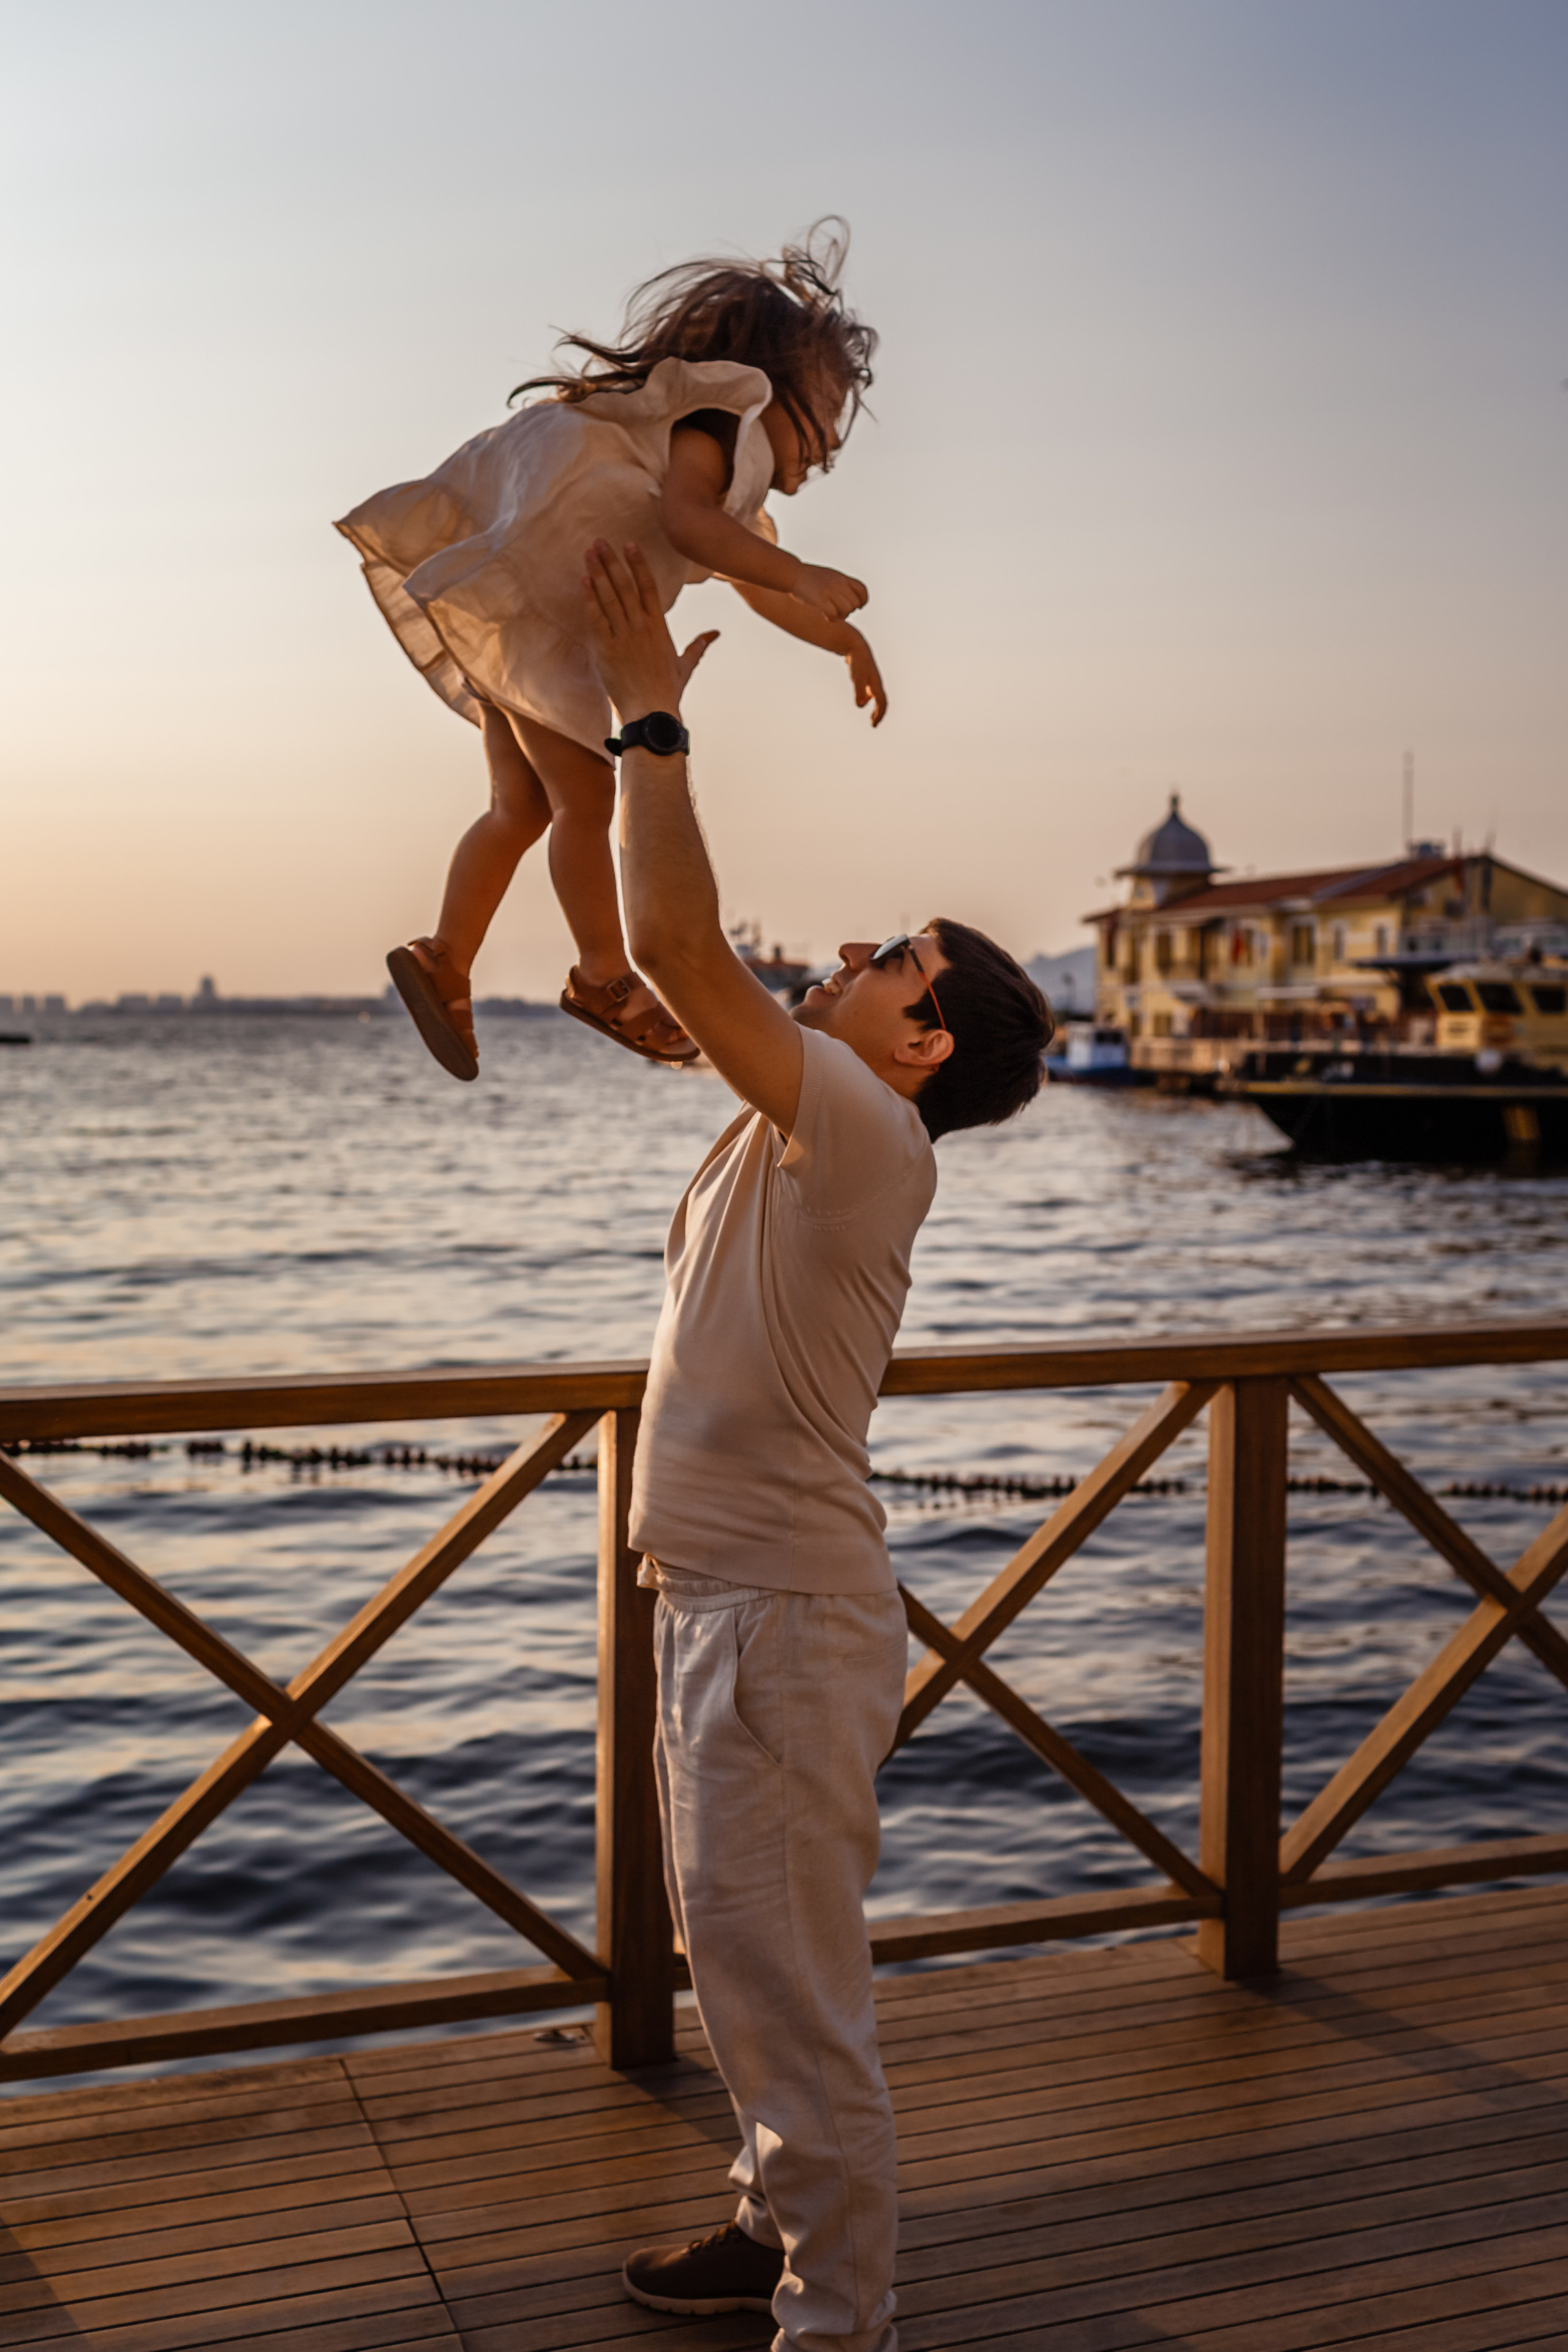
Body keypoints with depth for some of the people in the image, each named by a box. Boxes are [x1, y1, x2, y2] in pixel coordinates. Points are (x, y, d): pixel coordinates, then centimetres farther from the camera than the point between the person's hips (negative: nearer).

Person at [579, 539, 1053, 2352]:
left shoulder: (863, 1134, -19)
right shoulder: (794, 1127, 8)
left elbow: (677, 948, -28)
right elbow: (675, 954, 17)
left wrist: (654, 716, -20)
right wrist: (633, 719, 15)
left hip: (786, 1615, -10)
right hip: (718, 1595, 10)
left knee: (788, 1981, 1)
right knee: (736, 1954, 22)